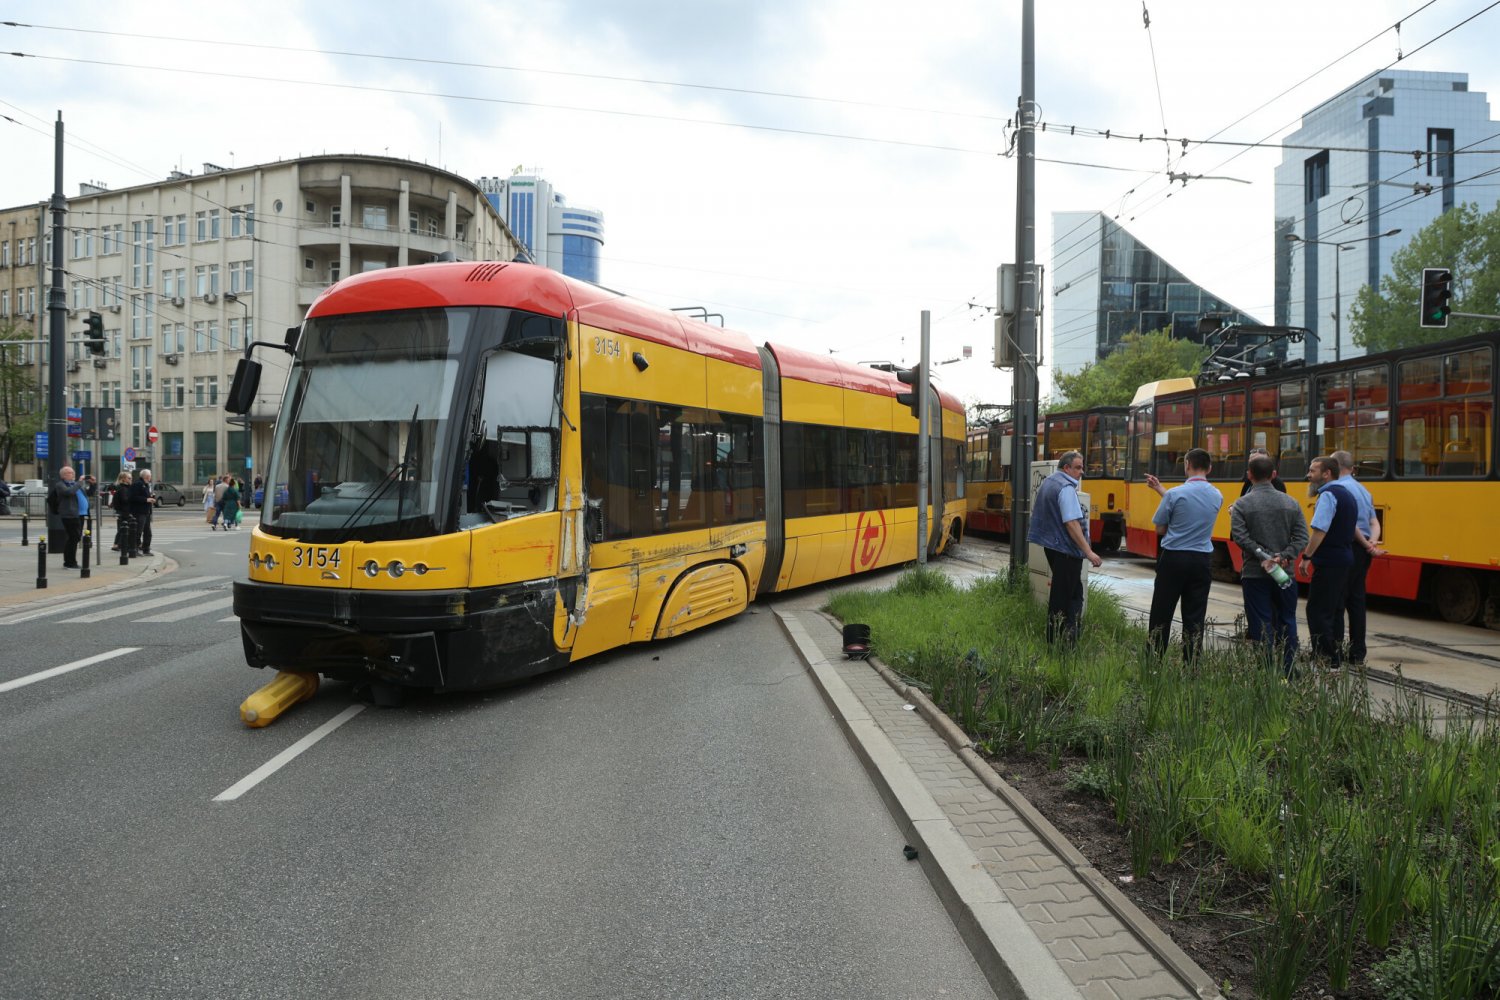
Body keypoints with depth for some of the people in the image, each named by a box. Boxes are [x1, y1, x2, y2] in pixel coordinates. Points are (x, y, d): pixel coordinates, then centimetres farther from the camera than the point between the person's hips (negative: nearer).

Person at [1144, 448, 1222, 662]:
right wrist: (1160, 489, 21)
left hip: (1173, 558, -3)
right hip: (1201, 561, 3)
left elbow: (1160, 529, -5)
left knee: (1161, 614, 6)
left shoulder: (1175, 493, -12)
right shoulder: (1217, 497, 2)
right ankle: (1192, 666, 8)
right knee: (1194, 617, 7)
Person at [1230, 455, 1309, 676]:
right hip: (1285, 574, 3)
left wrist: (1262, 556, -15)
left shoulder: (1242, 504, -7)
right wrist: (1285, 557, -10)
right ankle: (1288, 672, 19)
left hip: (1255, 574, -3)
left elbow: (1240, 537, -18)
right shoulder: (1291, 503, 4)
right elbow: (1302, 537, -2)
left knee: (1261, 624, 1)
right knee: (1287, 622, 14)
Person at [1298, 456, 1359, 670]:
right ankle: (1337, 657, 22)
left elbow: (1319, 530, -24)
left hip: (1328, 564, -10)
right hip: (1345, 560, 10)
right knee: (1335, 610, 16)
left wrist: (1306, 557, -21)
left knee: (1318, 611, -7)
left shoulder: (1328, 495, -16)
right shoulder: (1347, 495, 16)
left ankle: (1326, 660, -8)